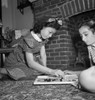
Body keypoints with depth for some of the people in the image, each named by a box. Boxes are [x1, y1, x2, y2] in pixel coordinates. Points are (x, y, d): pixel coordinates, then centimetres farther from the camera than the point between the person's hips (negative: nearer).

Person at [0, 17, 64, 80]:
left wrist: (45, 68, -23)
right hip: (15, 63, -9)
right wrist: (51, 71, -42)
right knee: (28, 74, -32)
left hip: (25, 62, 9)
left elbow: (43, 55, -7)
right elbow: (30, 63, -36)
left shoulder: (43, 38, -7)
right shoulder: (29, 40, -31)